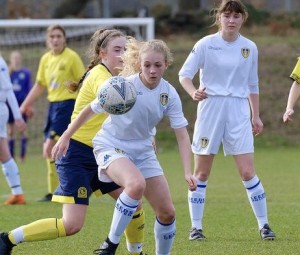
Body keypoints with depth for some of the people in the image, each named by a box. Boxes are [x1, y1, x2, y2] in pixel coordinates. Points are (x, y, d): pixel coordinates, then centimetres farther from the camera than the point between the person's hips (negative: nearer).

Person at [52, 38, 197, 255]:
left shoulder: (169, 94, -9)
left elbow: (182, 134, -7)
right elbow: (89, 110, -8)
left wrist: (188, 172, -17)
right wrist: (65, 138, -3)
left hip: (143, 151, 5)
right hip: (111, 146, -5)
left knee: (167, 212, -1)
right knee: (137, 184, -37)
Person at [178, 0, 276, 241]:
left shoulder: (250, 48, 5)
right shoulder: (206, 44, -5)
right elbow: (184, 74, -6)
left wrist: (256, 116, 12)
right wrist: (193, 92, -26)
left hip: (238, 111, 2)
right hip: (210, 107, -2)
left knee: (248, 172, -4)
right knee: (201, 173, 3)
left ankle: (264, 225, 5)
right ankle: (196, 226, 12)